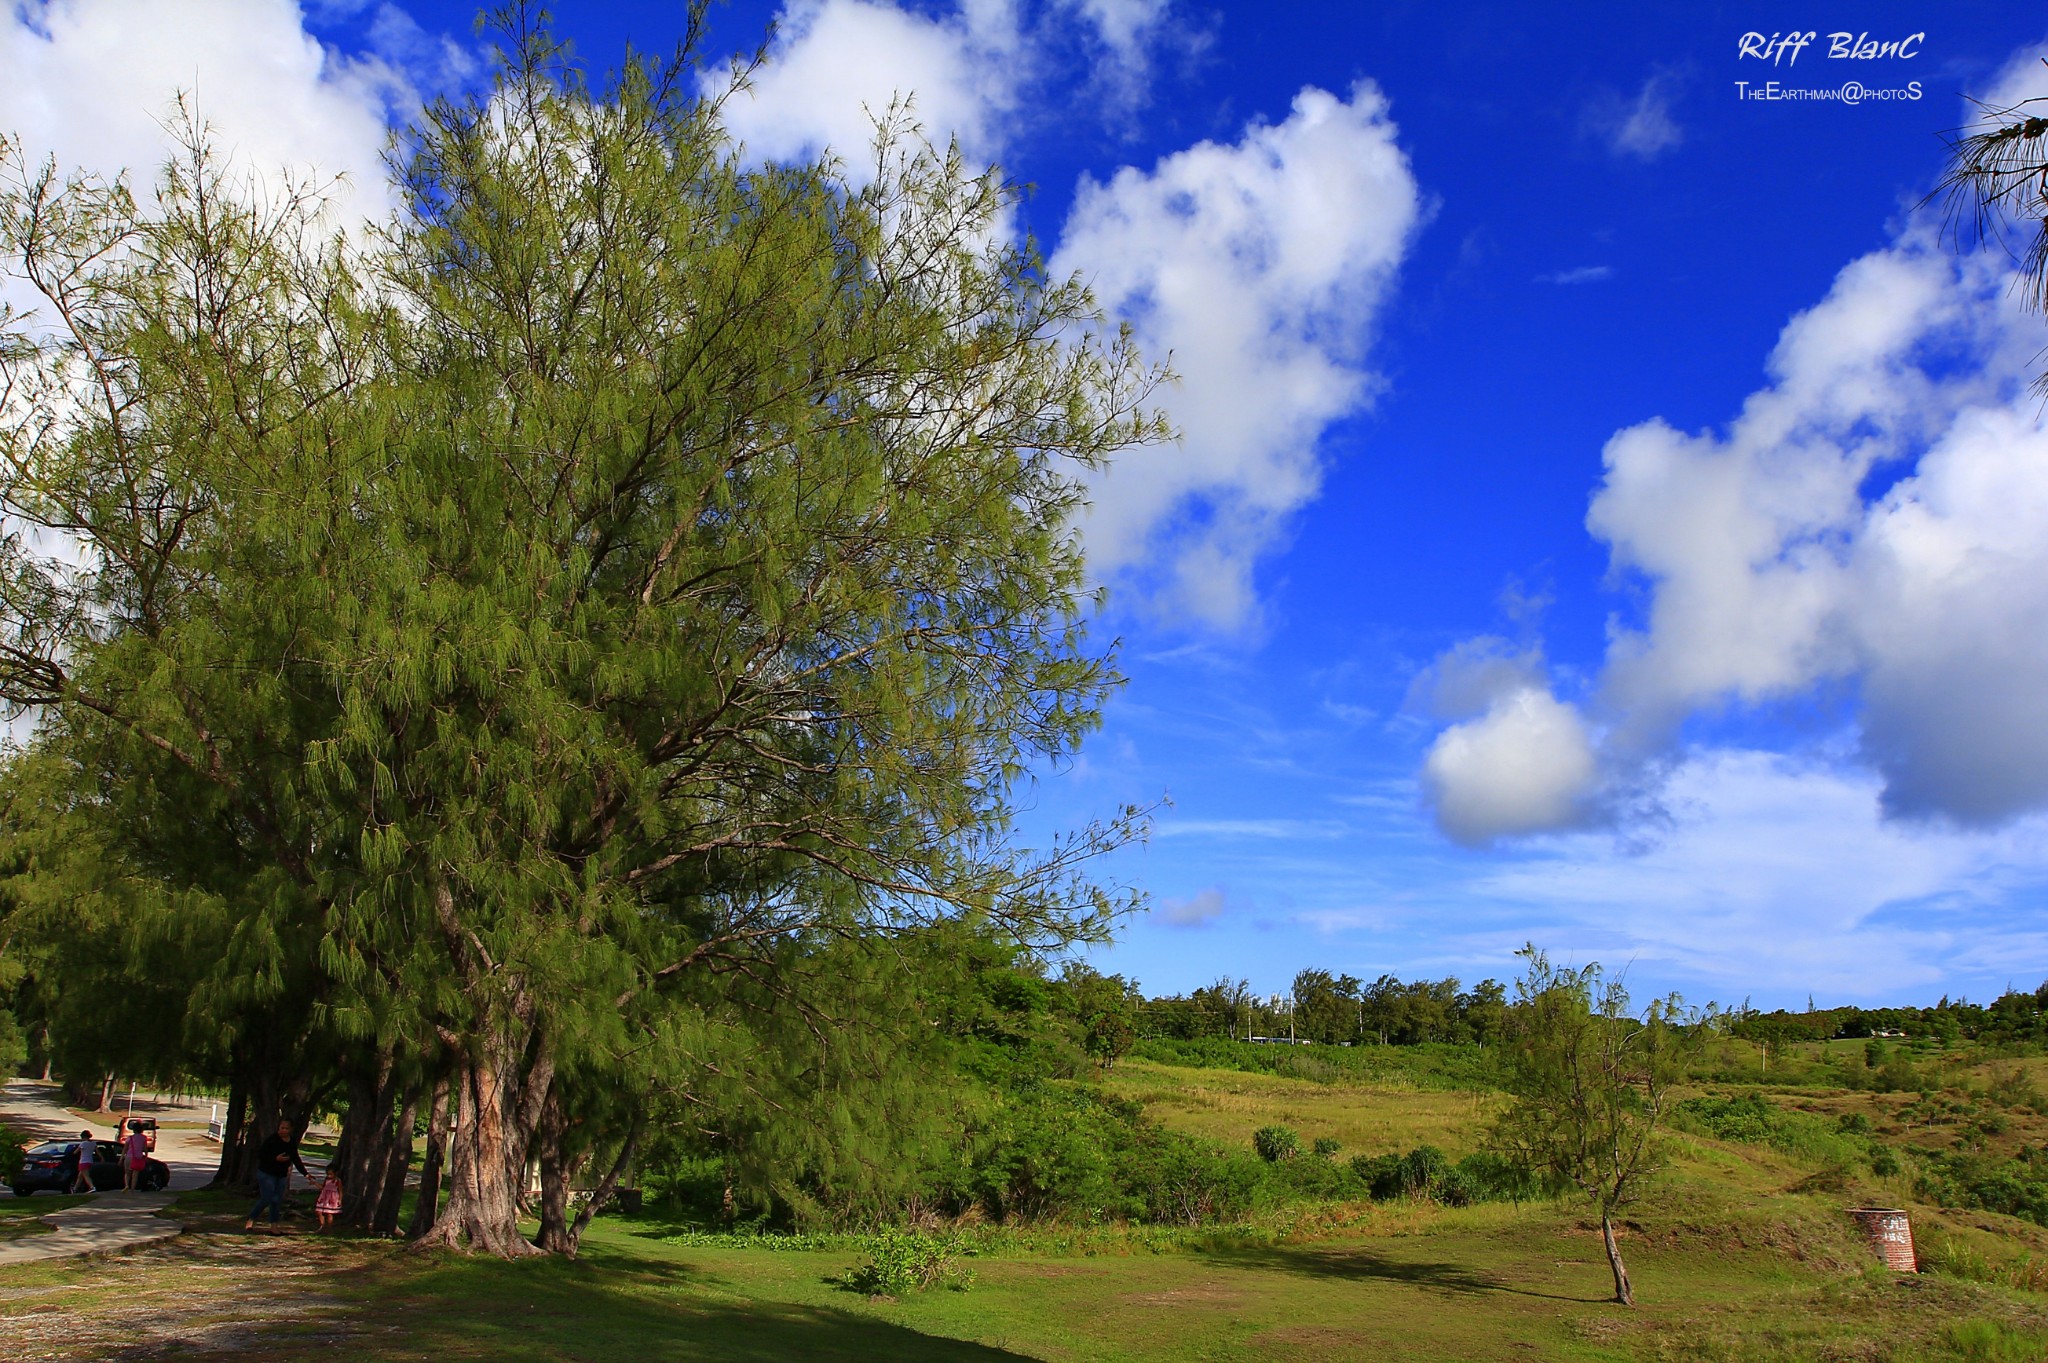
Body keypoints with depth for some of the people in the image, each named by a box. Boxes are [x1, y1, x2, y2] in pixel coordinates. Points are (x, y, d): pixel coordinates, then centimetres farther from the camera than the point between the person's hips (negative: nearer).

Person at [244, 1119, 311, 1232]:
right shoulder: (271, 1139, -14)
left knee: (277, 1201, 4)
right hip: (266, 1173, -6)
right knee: (266, 1199, -12)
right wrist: (276, 1158, -27)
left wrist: (305, 1173, 13)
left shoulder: (292, 1142, 6)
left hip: (282, 1175, 6)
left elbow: (296, 1159, 16)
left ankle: (274, 1226, 9)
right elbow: (260, 1155, -15)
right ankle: (250, 1221, 5)